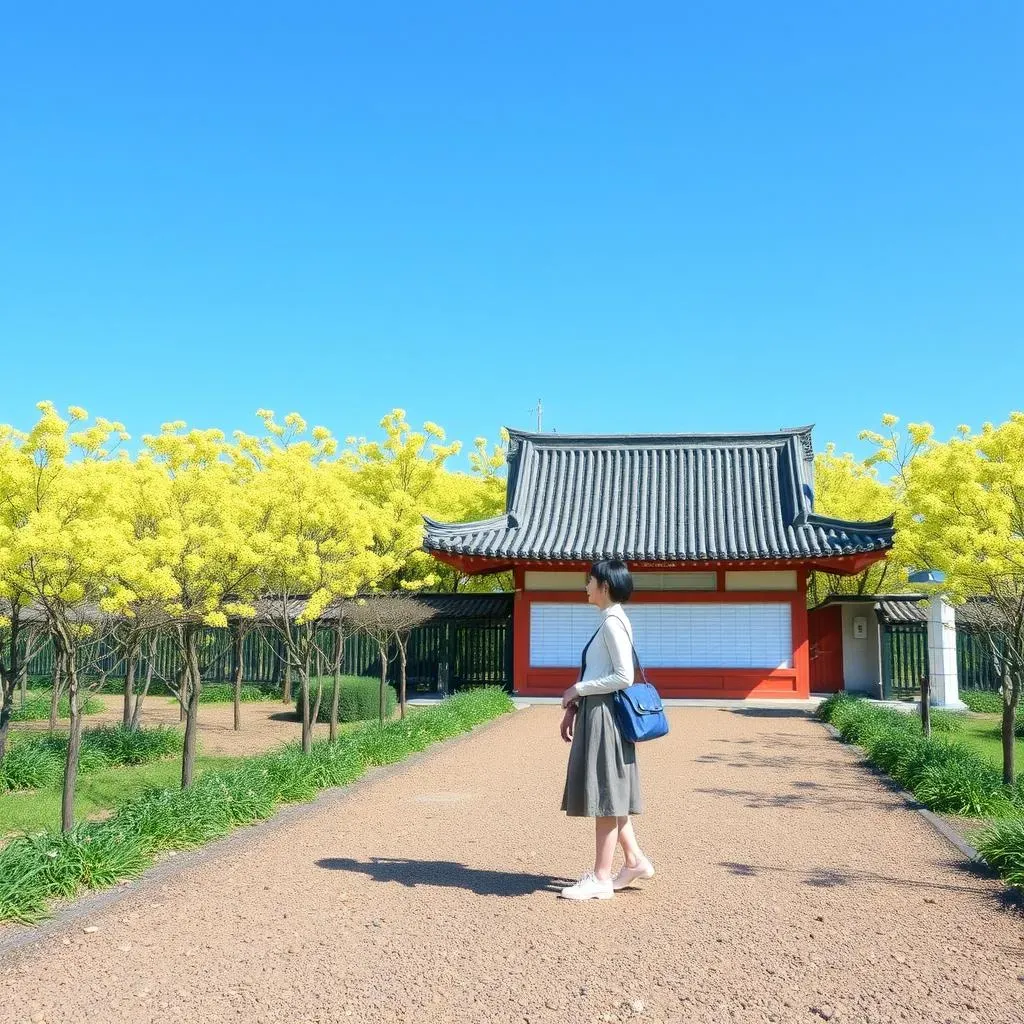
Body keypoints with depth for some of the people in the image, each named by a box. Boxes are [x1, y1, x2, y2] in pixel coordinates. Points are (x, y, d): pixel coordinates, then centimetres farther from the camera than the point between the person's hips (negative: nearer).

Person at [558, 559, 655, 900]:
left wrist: (579, 689, -15)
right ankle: (634, 860, 26)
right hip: (595, 713, 10)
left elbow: (624, 677, -21)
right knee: (607, 793, 16)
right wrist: (573, 706, 12)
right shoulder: (609, 621, 14)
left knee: (604, 794, -2)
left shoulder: (613, 622, -15)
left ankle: (601, 878, 6)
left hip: (604, 715, -10)